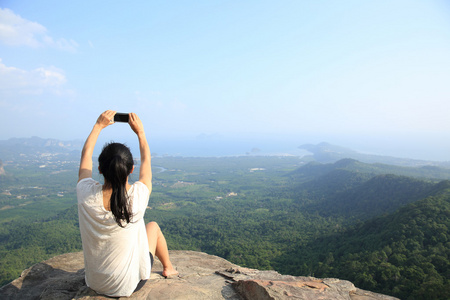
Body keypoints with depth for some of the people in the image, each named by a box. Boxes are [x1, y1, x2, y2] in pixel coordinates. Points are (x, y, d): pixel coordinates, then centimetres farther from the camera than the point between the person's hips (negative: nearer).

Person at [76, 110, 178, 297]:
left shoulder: (86, 195, -22)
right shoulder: (137, 197, -28)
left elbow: (85, 155, -1)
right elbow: (146, 161, -7)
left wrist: (99, 126, 10)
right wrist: (140, 132, 6)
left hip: (94, 284, 3)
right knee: (153, 226, 21)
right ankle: (168, 268, 45)